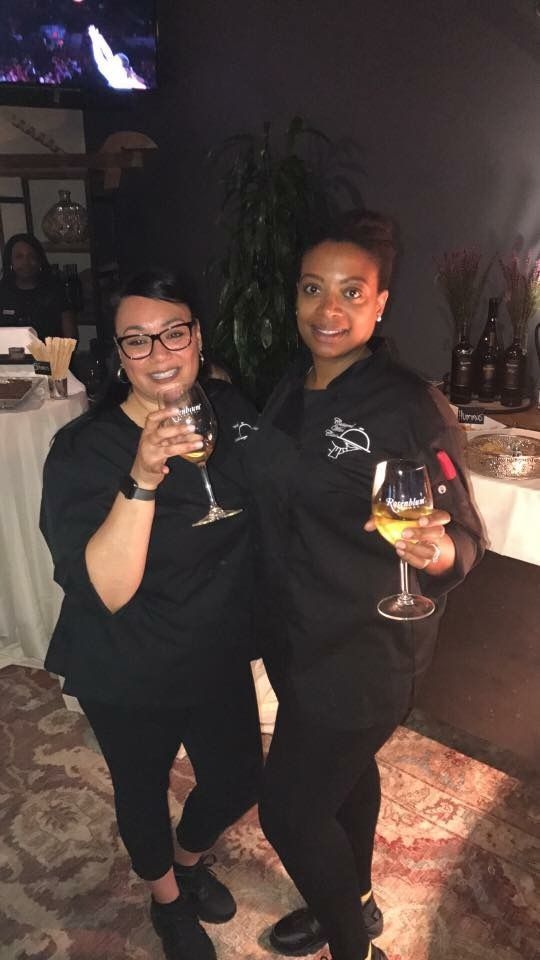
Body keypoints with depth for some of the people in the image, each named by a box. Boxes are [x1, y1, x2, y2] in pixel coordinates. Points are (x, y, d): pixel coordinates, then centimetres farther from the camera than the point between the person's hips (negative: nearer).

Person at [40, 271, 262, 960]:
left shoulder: (232, 411, -11)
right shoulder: (82, 451, -24)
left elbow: (265, 512, 7)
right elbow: (106, 591, -33)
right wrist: (141, 480, -44)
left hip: (220, 657, 4)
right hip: (127, 677, -4)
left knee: (238, 780, 22)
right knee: (144, 791, 21)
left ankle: (190, 860, 58)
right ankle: (166, 897, 55)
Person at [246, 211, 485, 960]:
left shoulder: (410, 407, -22)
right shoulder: (291, 392, 0)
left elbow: (465, 537, -20)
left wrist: (436, 551, -39)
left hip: (364, 649, -7)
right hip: (298, 635, 7)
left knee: (290, 808, 6)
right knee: (344, 770, 27)